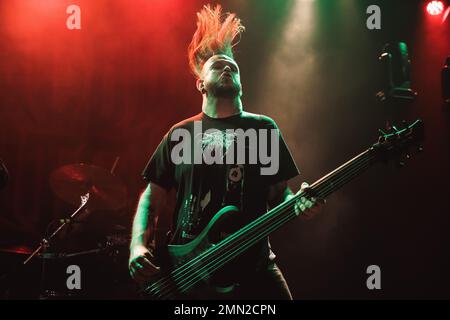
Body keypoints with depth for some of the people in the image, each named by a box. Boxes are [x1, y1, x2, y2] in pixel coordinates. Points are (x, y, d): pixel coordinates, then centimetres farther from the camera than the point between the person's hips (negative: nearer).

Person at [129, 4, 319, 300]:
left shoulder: (263, 128, 10)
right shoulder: (180, 133, 11)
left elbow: (279, 192, 9)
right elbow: (152, 198, 11)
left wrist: (297, 203, -13)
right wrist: (138, 245, -5)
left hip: (252, 267, 0)